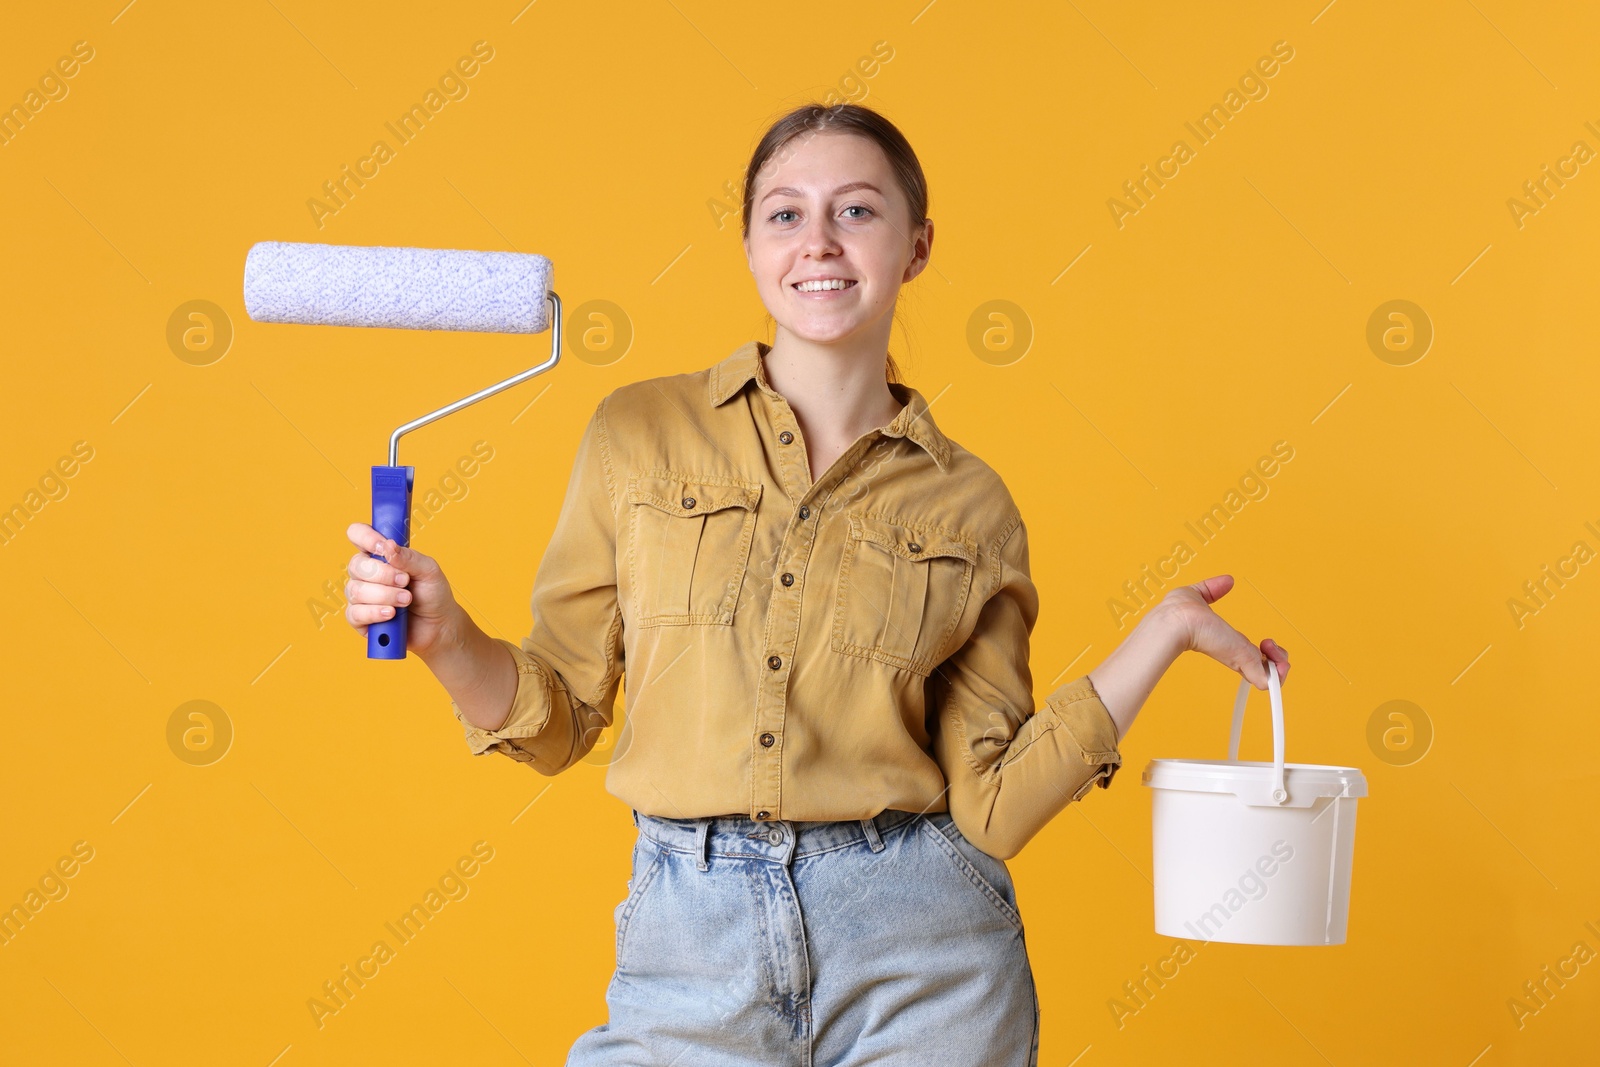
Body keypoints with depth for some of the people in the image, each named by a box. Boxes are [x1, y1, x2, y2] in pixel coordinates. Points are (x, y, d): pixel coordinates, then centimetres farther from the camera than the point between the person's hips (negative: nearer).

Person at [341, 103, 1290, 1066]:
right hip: (690, 945, 0)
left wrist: (1164, 632, -3)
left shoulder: (970, 505, 2)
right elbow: (561, 719, 4)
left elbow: (990, 806, 0)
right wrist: (444, 636, -13)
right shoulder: (641, 433, 1)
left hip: (918, 954, 0)